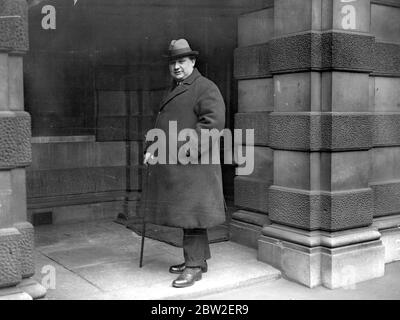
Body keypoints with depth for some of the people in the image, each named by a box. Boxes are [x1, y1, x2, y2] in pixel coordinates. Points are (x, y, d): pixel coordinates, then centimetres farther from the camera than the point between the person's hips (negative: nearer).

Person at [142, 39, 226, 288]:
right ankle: (199, 258, 26)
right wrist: (152, 147, 10)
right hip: (173, 168, 9)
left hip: (192, 165, -9)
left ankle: (194, 266, 1)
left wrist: (183, 151, -21)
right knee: (184, 213, 14)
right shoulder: (175, 91, 23)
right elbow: (162, 124, 28)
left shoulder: (205, 88, -6)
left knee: (191, 214, -6)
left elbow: (214, 122, -19)